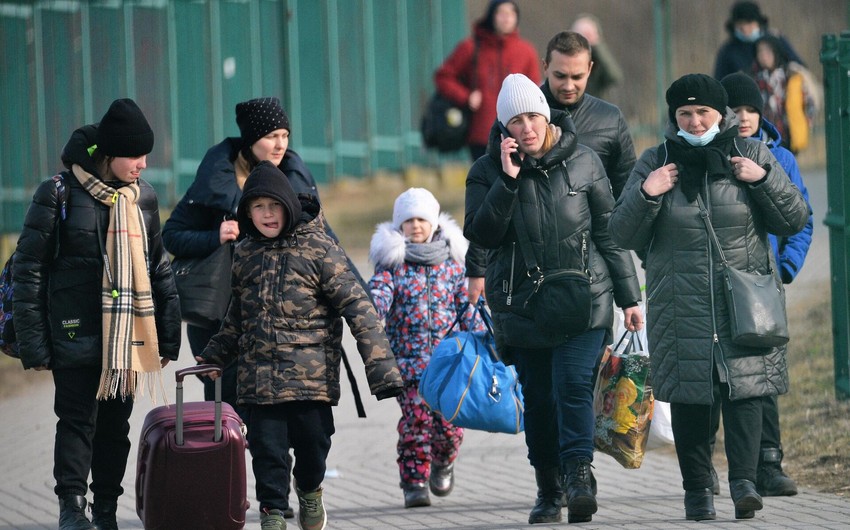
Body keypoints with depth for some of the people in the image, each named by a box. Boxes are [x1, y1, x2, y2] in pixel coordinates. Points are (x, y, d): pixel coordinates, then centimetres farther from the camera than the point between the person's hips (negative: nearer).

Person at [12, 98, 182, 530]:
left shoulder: (143, 198, 10)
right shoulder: (59, 195, -7)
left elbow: (159, 270, 17)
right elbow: (28, 270, -6)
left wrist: (168, 337, 13)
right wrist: (34, 344, -9)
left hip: (128, 339, 5)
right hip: (76, 338, -5)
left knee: (116, 425, 8)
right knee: (77, 419, -7)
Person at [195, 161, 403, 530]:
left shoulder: (318, 249, -6)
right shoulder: (245, 254, 8)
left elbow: (356, 306, -8)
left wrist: (380, 364, -15)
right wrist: (214, 357, 26)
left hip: (312, 372, -3)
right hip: (259, 373, 3)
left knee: (313, 443, 5)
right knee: (267, 450, 0)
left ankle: (309, 489, 36)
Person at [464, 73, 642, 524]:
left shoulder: (583, 162, 3)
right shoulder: (487, 172, 2)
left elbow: (608, 231, 8)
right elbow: (481, 234, -9)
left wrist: (628, 296, 8)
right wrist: (507, 181, -18)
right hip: (522, 302, 1)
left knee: (574, 383, -17)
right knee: (538, 398, 4)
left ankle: (578, 477, -22)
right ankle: (548, 490, 14)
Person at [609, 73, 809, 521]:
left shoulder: (752, 156, 8)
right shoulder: (655, 163, 8)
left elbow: (794, 220, 7)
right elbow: (623, 236, 7)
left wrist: (763, 179, -8)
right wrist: (645, 195, -10)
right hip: (681, 307, 1)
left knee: (744, 388, -12)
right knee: (689, 397, 0)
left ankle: (744, 480, -17)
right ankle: (697, 489, 7)